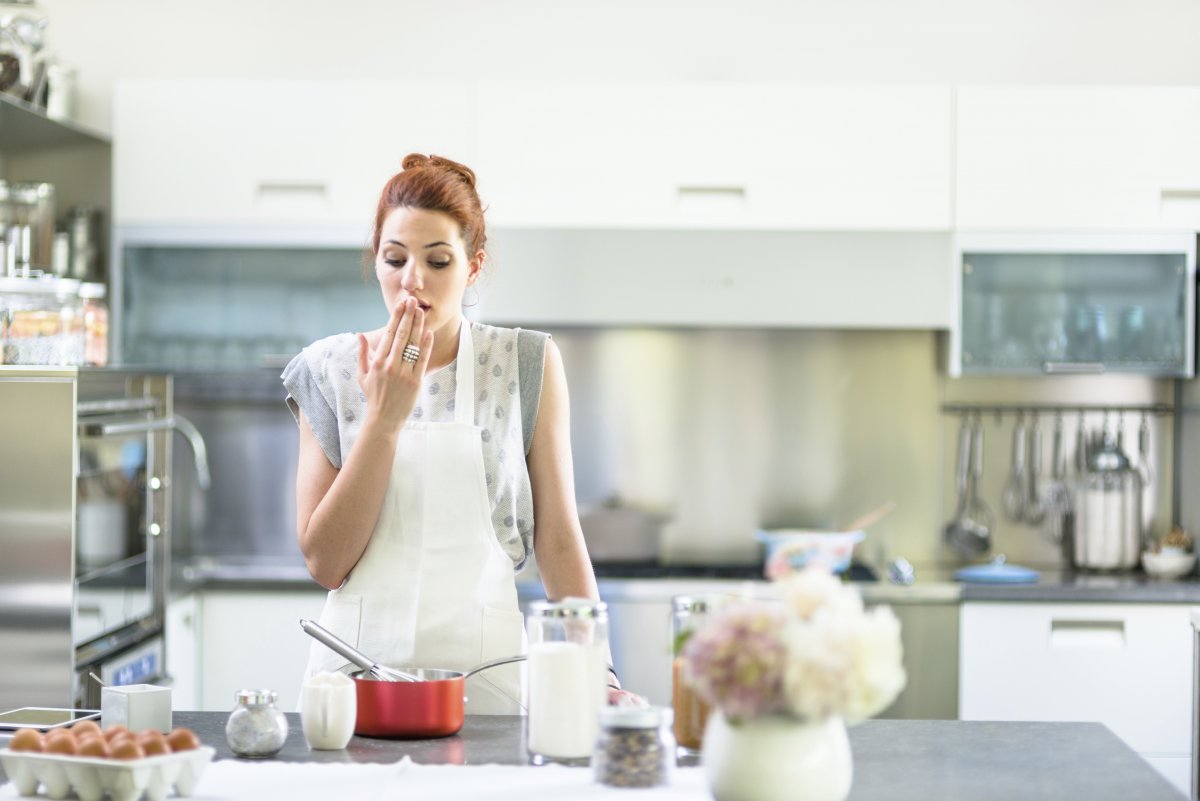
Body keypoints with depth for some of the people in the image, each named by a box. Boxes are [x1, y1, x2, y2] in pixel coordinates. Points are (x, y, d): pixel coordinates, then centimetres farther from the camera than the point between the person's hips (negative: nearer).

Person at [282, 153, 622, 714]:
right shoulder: (329, 370, 2)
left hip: (484, 670, -1)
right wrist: (384, 416, -11)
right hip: (357, 664, 1)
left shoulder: (527, 366, 1)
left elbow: (559, 543, 2)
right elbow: (325, 562, -4)